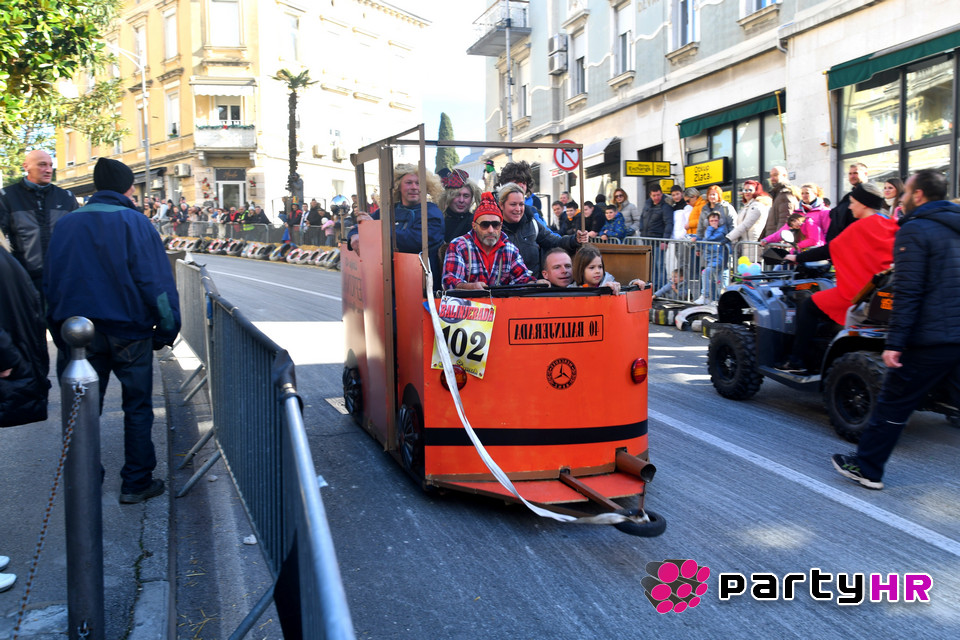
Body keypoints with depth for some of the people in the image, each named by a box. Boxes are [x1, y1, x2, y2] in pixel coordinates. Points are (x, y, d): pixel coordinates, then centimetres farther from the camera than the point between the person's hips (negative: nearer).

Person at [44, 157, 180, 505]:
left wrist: (60, 330, 16)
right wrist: (167, 326, -5)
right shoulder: (134, 222, -8)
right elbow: (155, 279, -13)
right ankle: (136, 483, 10)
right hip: (129, 330, -4)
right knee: (137, 407, 7)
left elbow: (51, 281, 10)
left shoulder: (65, 224, 7)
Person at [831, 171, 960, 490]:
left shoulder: (914, 231, -9)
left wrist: (895, 342, -17)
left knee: (893, 403, 5)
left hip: (930, 340, -7)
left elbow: (908, 293, -17)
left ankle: (866, 467, 15)